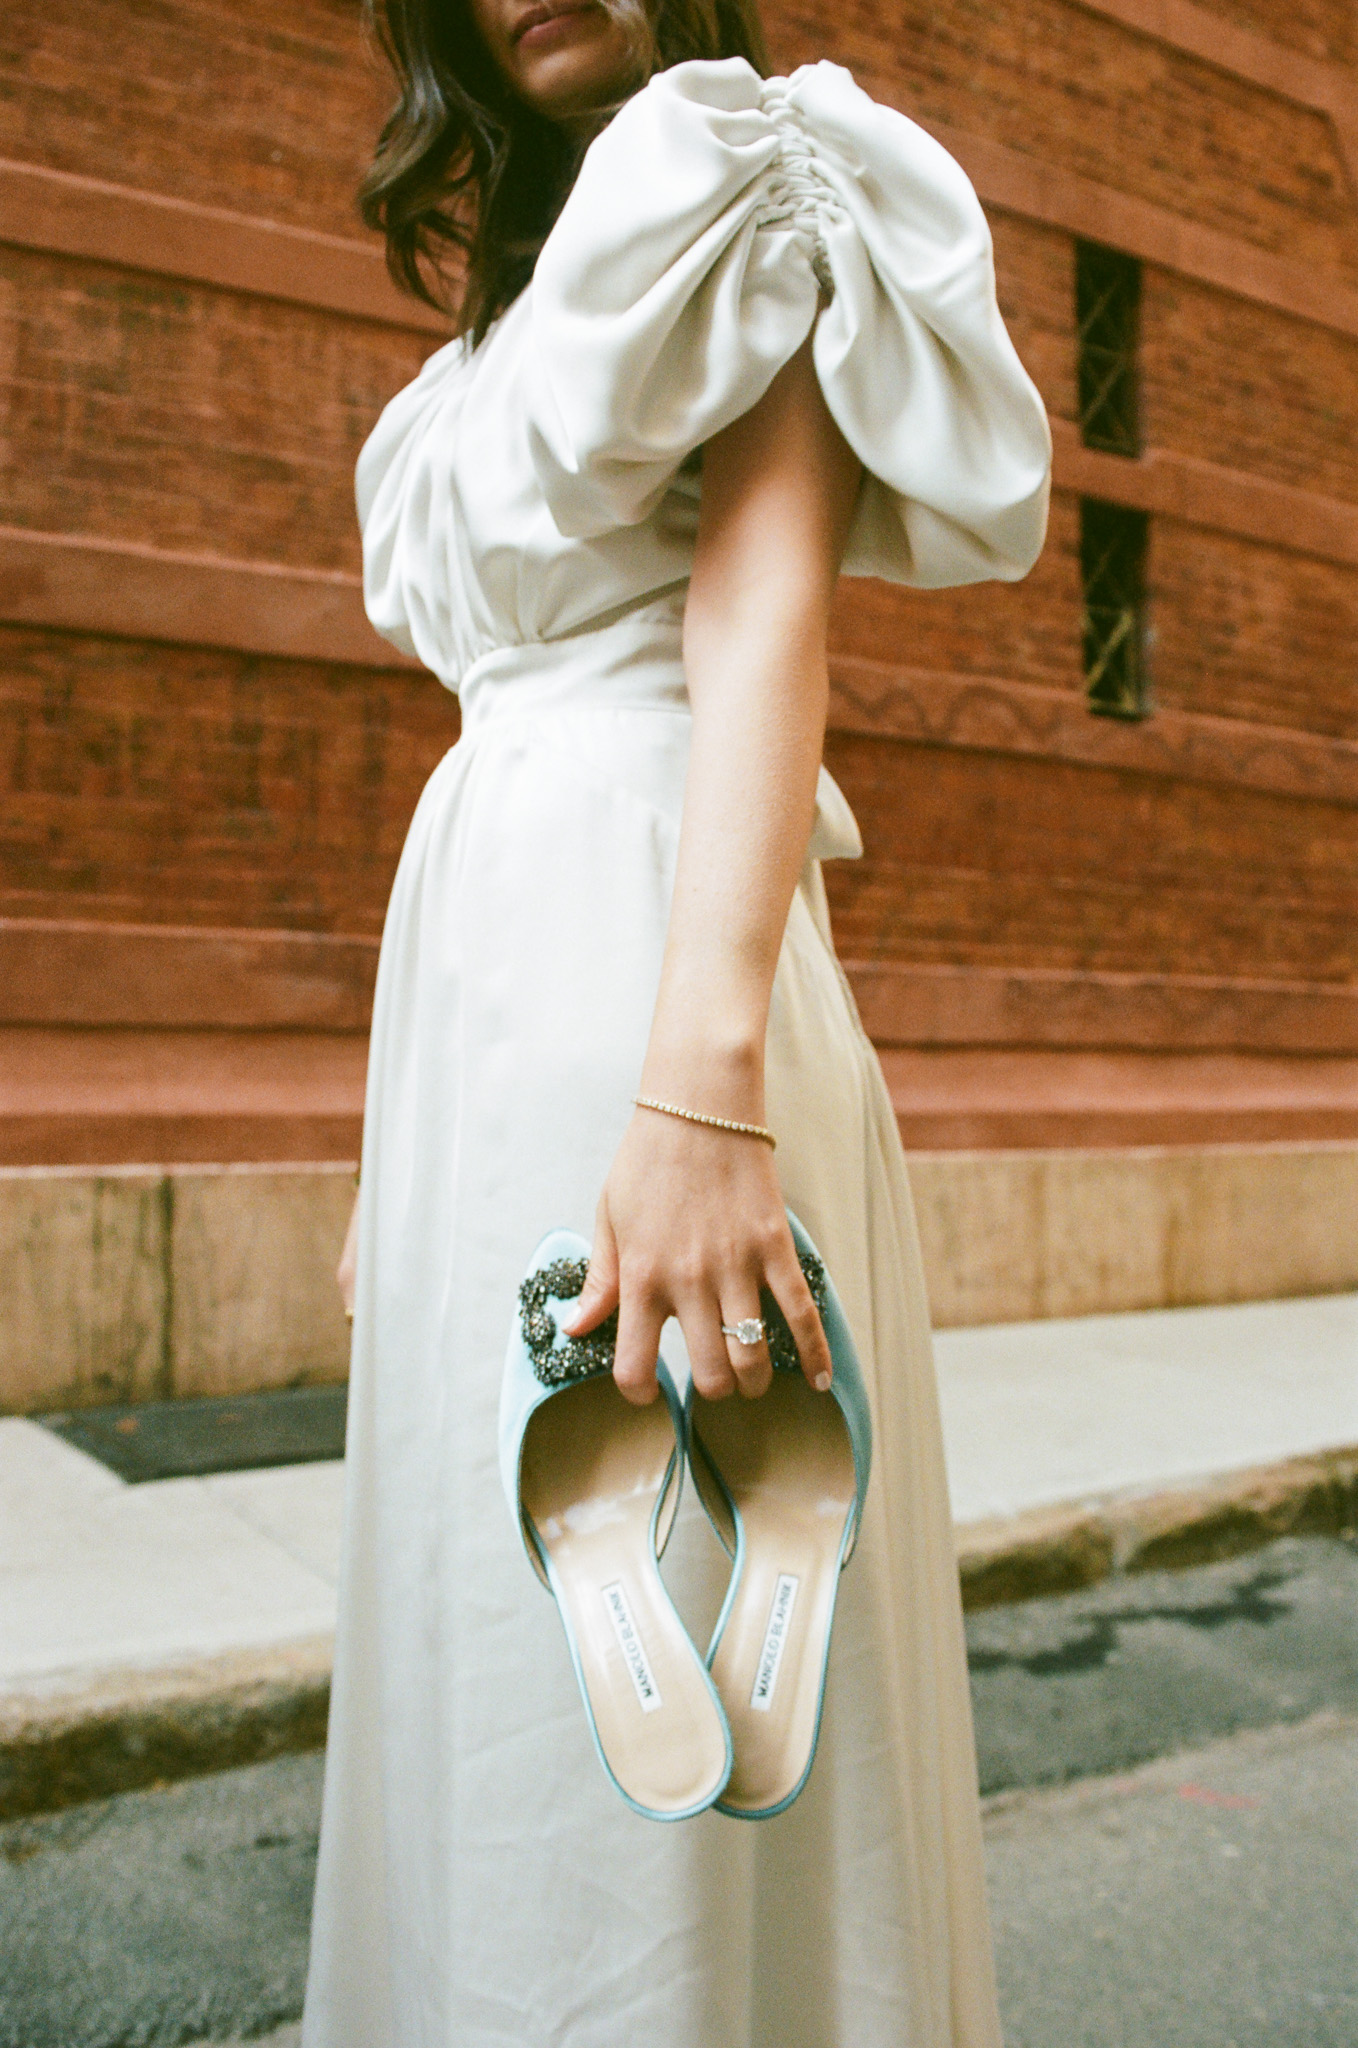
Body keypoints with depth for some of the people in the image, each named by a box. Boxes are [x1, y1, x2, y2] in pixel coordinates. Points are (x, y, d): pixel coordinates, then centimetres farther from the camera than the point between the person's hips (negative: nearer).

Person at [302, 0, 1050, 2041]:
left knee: (630, 1650, -5)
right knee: (497, 1628, 13)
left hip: (636, 943, -8)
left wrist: (704, 1075, -27)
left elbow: (766, 609, -13)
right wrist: (399, 1143, 17)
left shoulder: (736, 185, 6)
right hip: (483, 975, 9)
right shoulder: (526, 295, 29)